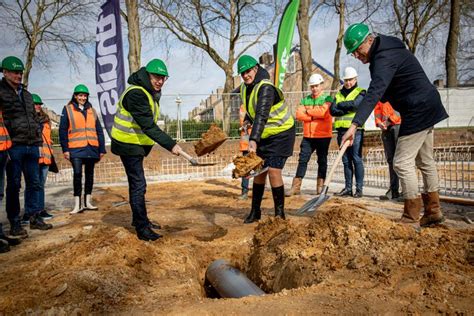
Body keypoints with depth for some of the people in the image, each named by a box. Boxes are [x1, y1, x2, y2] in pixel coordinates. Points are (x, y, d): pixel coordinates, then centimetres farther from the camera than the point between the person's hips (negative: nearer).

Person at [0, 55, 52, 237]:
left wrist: (38, 140, 16)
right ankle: (15, 224, 9)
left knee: (34, 183, 10)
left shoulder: (26, 94, 18)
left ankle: (34, 218, 20)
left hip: (32, 147, 6)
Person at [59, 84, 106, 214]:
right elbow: (63, 130, -1)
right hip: (76, 149, -4)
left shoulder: (91, 110, 14)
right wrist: (65, 149, -7)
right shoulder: (68, 109, 3)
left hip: (91, 148, 4)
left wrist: (102, 149, 8)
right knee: (77, 173, -13)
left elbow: (99, 131, 13)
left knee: (89, 174, 9)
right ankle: (77, 204, -6)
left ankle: (87, 202, 19)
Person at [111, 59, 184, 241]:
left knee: (137, 184, 19)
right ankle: (142, 229, 0)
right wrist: (170, 145, -32)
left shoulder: (151, 92, 9)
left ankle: (139, 220, 33)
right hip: (128, 144, -10)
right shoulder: (136, 94, -24)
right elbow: (149, 126, -30)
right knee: (138, 185, -8)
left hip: (137, 144, 10)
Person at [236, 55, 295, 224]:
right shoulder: (245, 88, 2)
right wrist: (247, 120, 2)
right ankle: (255, 211, 21)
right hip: (264, 136, 8)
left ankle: (280, 213, 2)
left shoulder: (266, 88, -25)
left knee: (273, 171, -14)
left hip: (281, 134, -8)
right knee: (259, 171, 8)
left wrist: (253, 140, -46)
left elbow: (262, 116, -38)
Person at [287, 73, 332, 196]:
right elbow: (299, 114, -1)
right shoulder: (305, 100, 13)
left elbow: (324, 112, -18)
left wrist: (307, 111, -5)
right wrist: (315, 116, -12)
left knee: (322, 161, 6)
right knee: (302, 160, 1)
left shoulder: (327, 98, 2)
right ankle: (296, 187, 3)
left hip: (323, 136, -3)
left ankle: (320, 186, 15)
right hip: (308, 136, 3)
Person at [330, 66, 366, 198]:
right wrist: (347, 109, -9)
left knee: (357, 159, -6)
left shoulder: (361, 92, 6)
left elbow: (355, 104, -15)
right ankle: (347, 188, 11)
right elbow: (332, 110, 3)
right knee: (346, 161, 7)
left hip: (356, 129, -5)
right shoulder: (339, 94, 18)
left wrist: (340, 105, -1)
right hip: (342, 130, 5)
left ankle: (359, 188, -1)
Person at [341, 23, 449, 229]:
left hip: (418, 111, -11)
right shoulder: (387, 51, 12)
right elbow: (382, 94, 15)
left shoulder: (385, 57, -21)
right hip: (426, 110, 11)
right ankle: (433, 211, 29)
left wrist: (355, 125, -44)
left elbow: (375, 93, -36)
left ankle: (411, 219, -2)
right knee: (425, 161, 16)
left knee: (402, 163, -9)